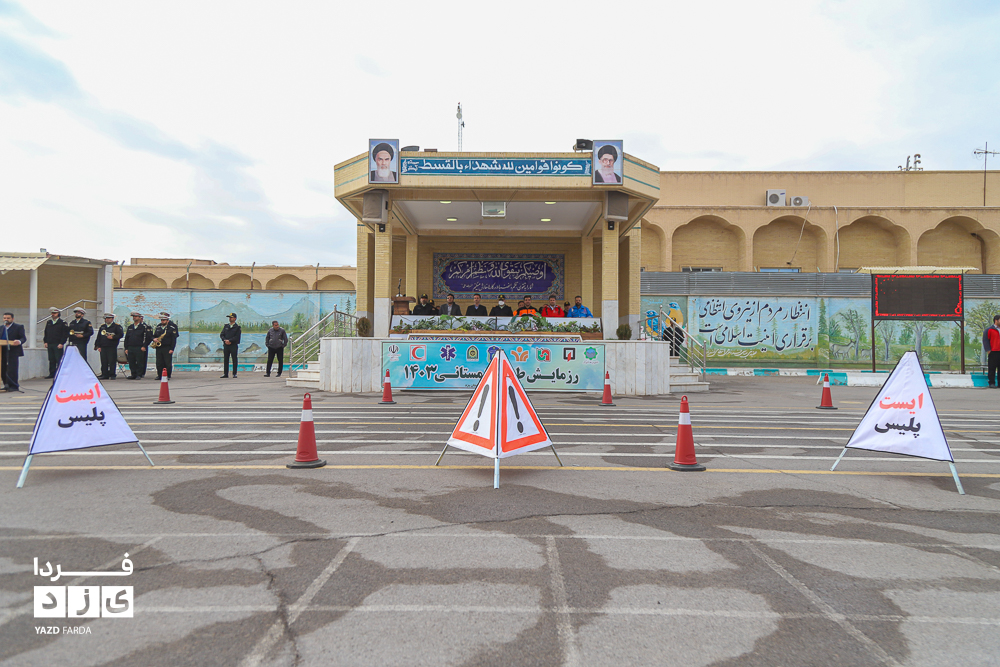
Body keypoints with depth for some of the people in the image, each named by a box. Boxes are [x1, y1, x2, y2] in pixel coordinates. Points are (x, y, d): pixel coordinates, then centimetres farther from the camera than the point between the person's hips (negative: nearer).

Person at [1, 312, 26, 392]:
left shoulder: (19, 327, 1)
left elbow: (23, 338, -6)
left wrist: (19, 342, -26)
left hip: (13, 352, -6)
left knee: (12, 369, -9)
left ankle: (14, 386, -3)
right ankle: (7, 386, 17)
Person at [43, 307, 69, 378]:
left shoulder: (62, 323, -1)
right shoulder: (48, 323, 17)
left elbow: (65, 334, -6)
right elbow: (45, 333, 21)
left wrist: (61, 343, -12)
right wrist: (45, 342, 9)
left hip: (58, 345, -6)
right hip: (49, 345, 6)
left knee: (59, 360, -6)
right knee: (51, 360, 8)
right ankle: (52, 374, 13)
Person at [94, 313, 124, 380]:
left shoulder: (117, 326, 3)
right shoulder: (102, 326, 18)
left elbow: (121, 334, -4)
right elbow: (98, 337, 18)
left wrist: (113, 337, -15)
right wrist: (98, 346, 10)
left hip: (112, 347, -5)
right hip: (103, 347, 5)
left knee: (112, 362, -6)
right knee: (104, 362, 5)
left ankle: (113, 375, -2)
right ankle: (104, 375, 10)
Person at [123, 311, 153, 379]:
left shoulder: (145, 326, -1)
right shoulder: (130, 327, 16)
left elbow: (149, 337, -6)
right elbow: (126, 338, 18)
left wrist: (144, 346, -12)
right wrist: (126, 348, 11)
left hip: (140, 348, -6)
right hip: (130, 348, 6)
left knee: (140, 363, -4)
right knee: (131, 363, 6)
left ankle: (139, 375, 2)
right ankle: (133, 375, 14)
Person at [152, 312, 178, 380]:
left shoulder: (172, 327, -2)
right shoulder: (158, 327, 15)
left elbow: (174, 339, -6)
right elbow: (154, 335, 23)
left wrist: (172, 349, -12)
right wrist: (154, 339, -3)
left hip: (167, 348, -5)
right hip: (159, 348, 5)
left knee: (168, 363, -2)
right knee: (159, 363, 5)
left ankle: (168, 376, 4)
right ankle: (159, 375, 13)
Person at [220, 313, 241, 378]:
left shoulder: (237, 327, 0)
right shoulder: (226, 326, 14)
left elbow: (237, 337, -10)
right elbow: (221, 335, 9)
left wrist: (229, 340, -17)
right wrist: (225, 340, -9)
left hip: (234, 346, -4)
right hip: (226, 345, 4)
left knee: (234, 360, -2)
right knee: (225, 360, 6)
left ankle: (234, 374, 2)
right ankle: (225, 374, 11)